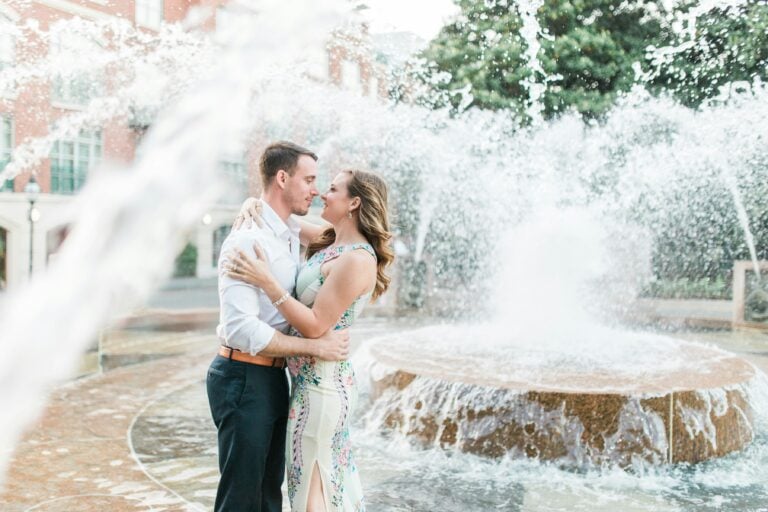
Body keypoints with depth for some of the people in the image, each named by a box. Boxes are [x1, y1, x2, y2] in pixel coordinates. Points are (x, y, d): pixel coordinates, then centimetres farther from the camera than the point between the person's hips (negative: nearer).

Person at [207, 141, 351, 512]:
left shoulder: (292, 235, 7)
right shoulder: (247, 239, -19)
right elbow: (241, 328, -27)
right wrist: (314, 346, -22)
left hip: (275, 376, 9)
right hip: (244, 379, -9)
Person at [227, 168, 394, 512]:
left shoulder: (356, 260, -20)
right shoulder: (333, 242, 7)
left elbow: (315, 326, -21)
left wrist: (268, 283, -23)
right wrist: (255, 204, 1)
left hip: (320, 383, -9)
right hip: (314, 379, 9)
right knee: (331, 479, 20)